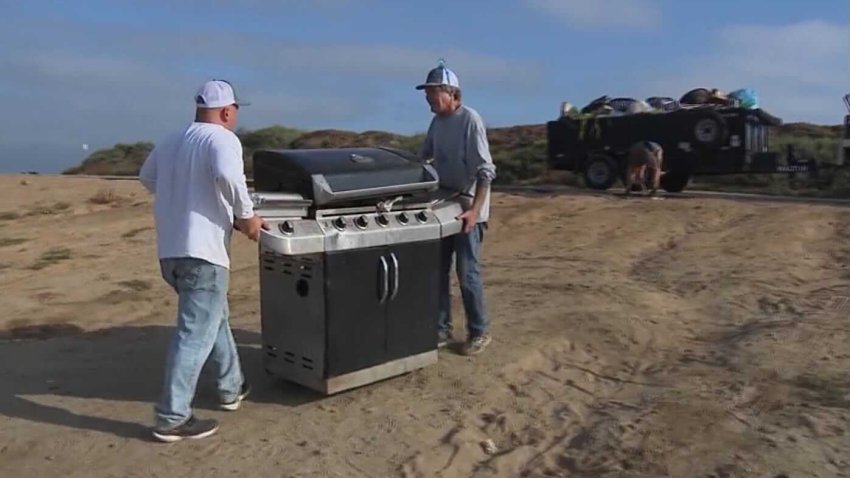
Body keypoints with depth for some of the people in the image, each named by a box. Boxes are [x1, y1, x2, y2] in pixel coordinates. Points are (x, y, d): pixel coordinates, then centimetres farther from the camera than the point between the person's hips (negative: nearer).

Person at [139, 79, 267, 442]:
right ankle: (172, 418, 3)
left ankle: (232, 387, 35)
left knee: (215, 319, 23)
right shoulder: (222, 138, -8)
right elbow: (227, 176, -28)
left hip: (170, 251, 9)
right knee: (195, 334, -2)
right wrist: (246, 216, -16)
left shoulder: (171, 141, 15)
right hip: (202, 252, -9)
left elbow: (146, 177, 29)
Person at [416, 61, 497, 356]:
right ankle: (441, 329, 22)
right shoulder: (437, 122, 8)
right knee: (437, 271, 10)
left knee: (467, 273, -2)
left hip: (466, 208, -7)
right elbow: (424, 157, 24)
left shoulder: (470, 119, -15)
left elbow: (486, 171, -20)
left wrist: (475, 210, -28)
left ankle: (479, 332, 14)